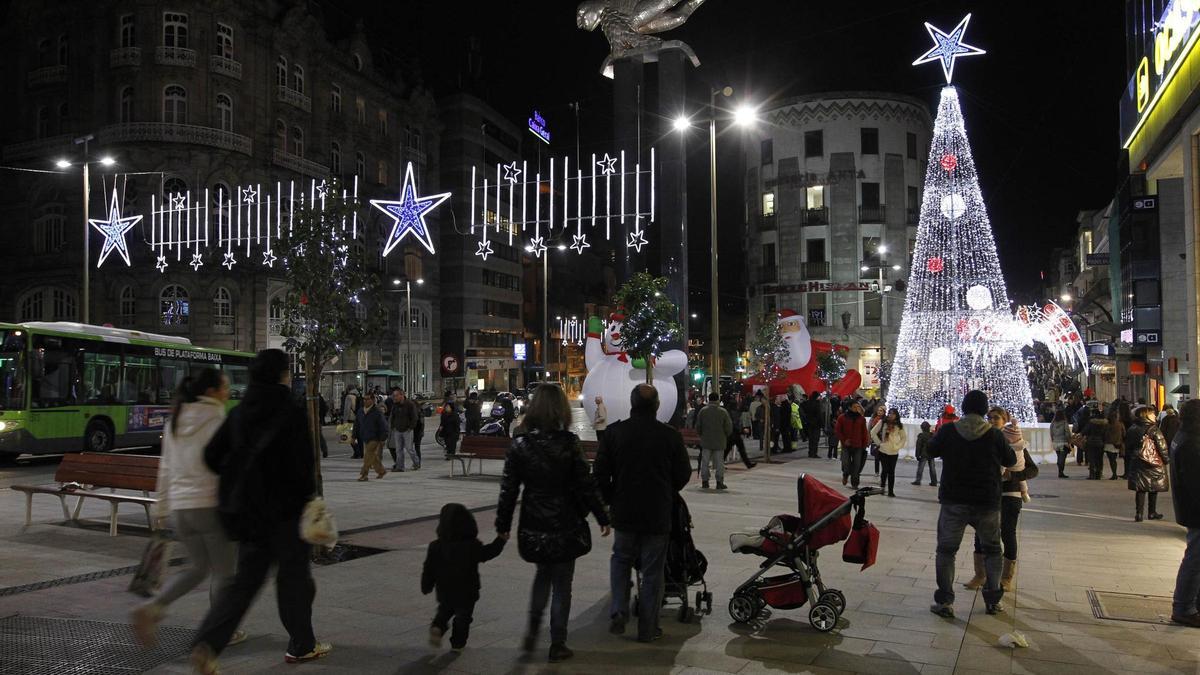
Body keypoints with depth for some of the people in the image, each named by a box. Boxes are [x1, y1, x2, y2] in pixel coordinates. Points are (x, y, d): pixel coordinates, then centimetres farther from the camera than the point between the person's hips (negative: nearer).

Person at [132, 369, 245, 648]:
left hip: (181, 506, 7)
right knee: (223, 572, 9)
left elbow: (166, 469, 14)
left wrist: (161, 507, 20)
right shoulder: (218, 422, -12)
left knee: (197, 567, 20)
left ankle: (153, 607, 1)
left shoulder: (174, 423, 9)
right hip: (213, 505, -7)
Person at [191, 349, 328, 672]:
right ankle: (301, 645, 23)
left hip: (246, 509, 6)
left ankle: (207, 642, -5)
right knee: (294, 576, 10)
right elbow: (301, 464, -19)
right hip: (285, 508, -6)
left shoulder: (239, 414, 5)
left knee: (246, 578, 12)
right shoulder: (291, 413, -14)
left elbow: (213, 456, 5)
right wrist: (309, 496, -4)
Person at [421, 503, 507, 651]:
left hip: (444, 592, 2)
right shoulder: (472, 546, -16)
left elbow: (429, 569, -4)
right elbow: (488, 553, -8)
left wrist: (426, 587, 9)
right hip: (466, 593, -2)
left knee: (444, 611, 24)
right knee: (463, 616, 14)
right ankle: (458, 643, 17)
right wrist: (501, 540, 4)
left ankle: (437, 627, 1)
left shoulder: (436, 546, -9)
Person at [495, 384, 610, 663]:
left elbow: (508, 490, -3)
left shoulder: (519, 445, -6)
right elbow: (586, 485, -10)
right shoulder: (569, 444, -13)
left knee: (543, 573, 26)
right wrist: (603, 518, 1)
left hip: (533, 529, 3)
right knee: (561, 584, 11)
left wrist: (502, 525, 8)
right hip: (565, 526, -2)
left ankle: (532, 630, 22)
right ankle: (557, 645, 17)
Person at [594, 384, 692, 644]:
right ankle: (647, 628, 15)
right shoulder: (670, 436, -8)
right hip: (658, 515, -1)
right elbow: (684, 474, 0)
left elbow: (601, 472, -4)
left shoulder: (615, 432, -7)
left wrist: (611, 500, 11)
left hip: (624, 513, 1)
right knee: (652, 571, 9)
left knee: (620, 560, 22)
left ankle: (618, 611, 7)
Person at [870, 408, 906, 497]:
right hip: (883, 451, -1)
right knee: (885, 470, -1)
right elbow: (873, 432, 0)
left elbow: (904, 437, 13)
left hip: (894, 452, 1)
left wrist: (898, 446, 3)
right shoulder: (882, 422, -2)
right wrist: (879, 442, -2)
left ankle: (891, 491, 6)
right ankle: (882, 488, 17)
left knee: (891, 471, 1)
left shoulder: (899, 425, 3)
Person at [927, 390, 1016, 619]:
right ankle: (993, 600, 23)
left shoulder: (948, 430, -9)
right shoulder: (994, 435, -10)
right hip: (987, 504, 1)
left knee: (946, 550, 8)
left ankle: (945, 602, 4)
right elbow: (1011, 461, 4)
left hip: (953, 502, 0)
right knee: (992, 550, 20)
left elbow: (931, 451, 6)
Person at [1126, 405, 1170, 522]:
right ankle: (1152, 513, 19)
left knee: (1140, 489, 6)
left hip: (1137, 464, 4)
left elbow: (1128, 447, 9)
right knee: (1154, 488, 12)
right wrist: (1166, 459, 2)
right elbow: (1162, 446, -10)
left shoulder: (1131, 430, 3)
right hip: (1154, 464, -4)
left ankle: (1139, 513, -1)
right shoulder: (1153, 429, -12)